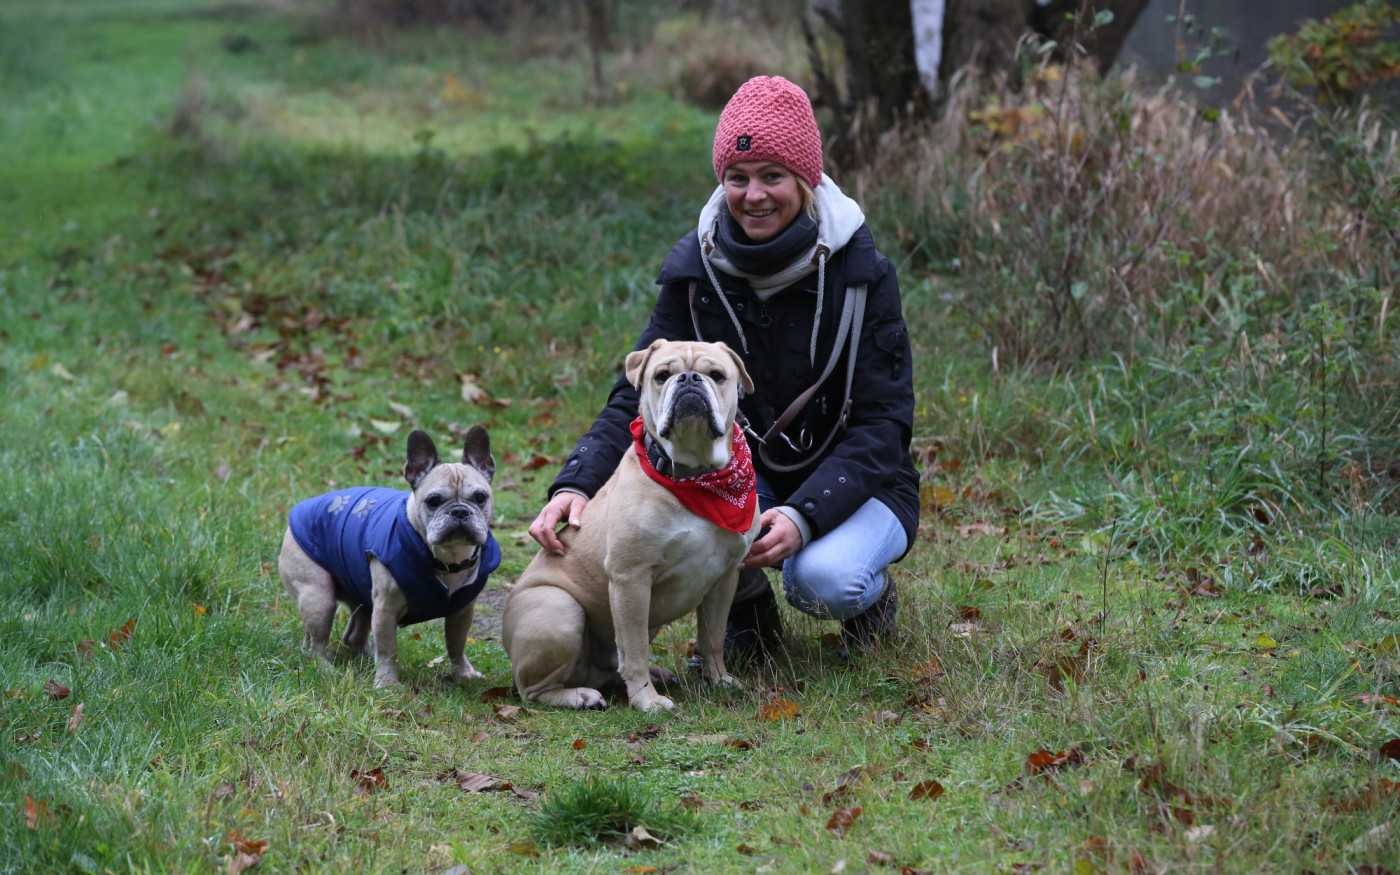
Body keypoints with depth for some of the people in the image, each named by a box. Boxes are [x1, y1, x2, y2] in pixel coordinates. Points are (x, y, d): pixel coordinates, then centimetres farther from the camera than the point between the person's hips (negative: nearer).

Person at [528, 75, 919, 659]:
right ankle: (748, 611, -1)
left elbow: (882, 424, -17)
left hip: (860, 487, -3)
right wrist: (576, 484, -31)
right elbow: (638, 396, -11)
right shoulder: (696, 269, -8)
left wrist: (805, 516, -33)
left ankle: (871, 594, 3)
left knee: (825, 577, -35)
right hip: (746, 481, 3)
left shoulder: (859, 272, -15)